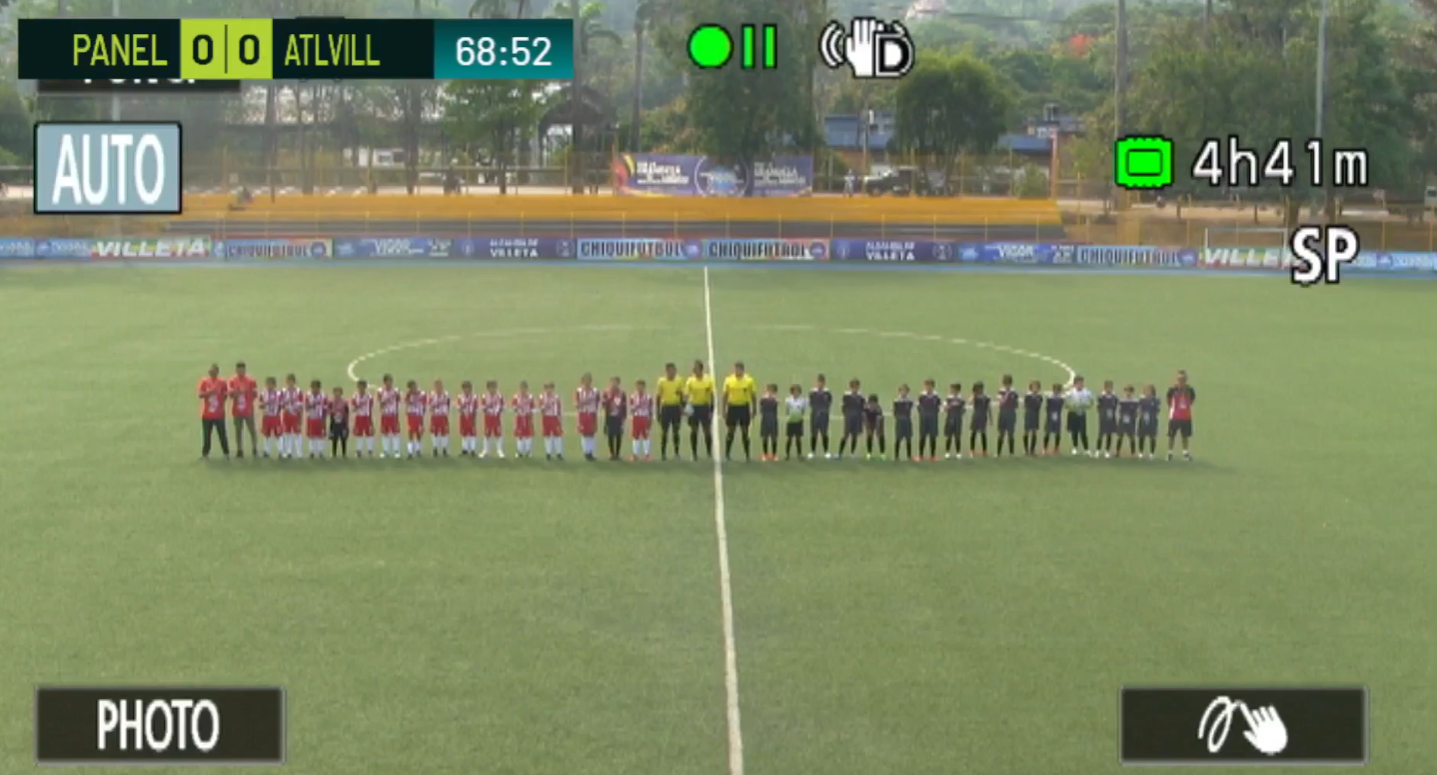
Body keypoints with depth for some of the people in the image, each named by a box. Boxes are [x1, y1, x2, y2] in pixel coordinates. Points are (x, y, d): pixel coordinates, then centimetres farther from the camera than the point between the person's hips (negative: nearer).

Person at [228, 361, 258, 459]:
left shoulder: (250, 380, -3)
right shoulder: (232, 381, 1)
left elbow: (254, 394, 1)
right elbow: (230, 393, -6)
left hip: (248, 410, -1)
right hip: (237, 410, 1)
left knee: (252, 430, 0)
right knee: (238, 431, 7)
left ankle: (255, 449, 7)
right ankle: (239, 450, 14)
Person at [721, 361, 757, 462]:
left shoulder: (749, 380, -3)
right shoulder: (728, 380, -1)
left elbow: (753, 395, 3)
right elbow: (725, 395, 5)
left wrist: (754, 410, 1)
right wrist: (724, 410, 3)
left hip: (744, 407, 0)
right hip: (732, 407, 0)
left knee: (745, 432, 4)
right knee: (731, 431, 4)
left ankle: (747, 454, 12)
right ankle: (727, 454, 15)